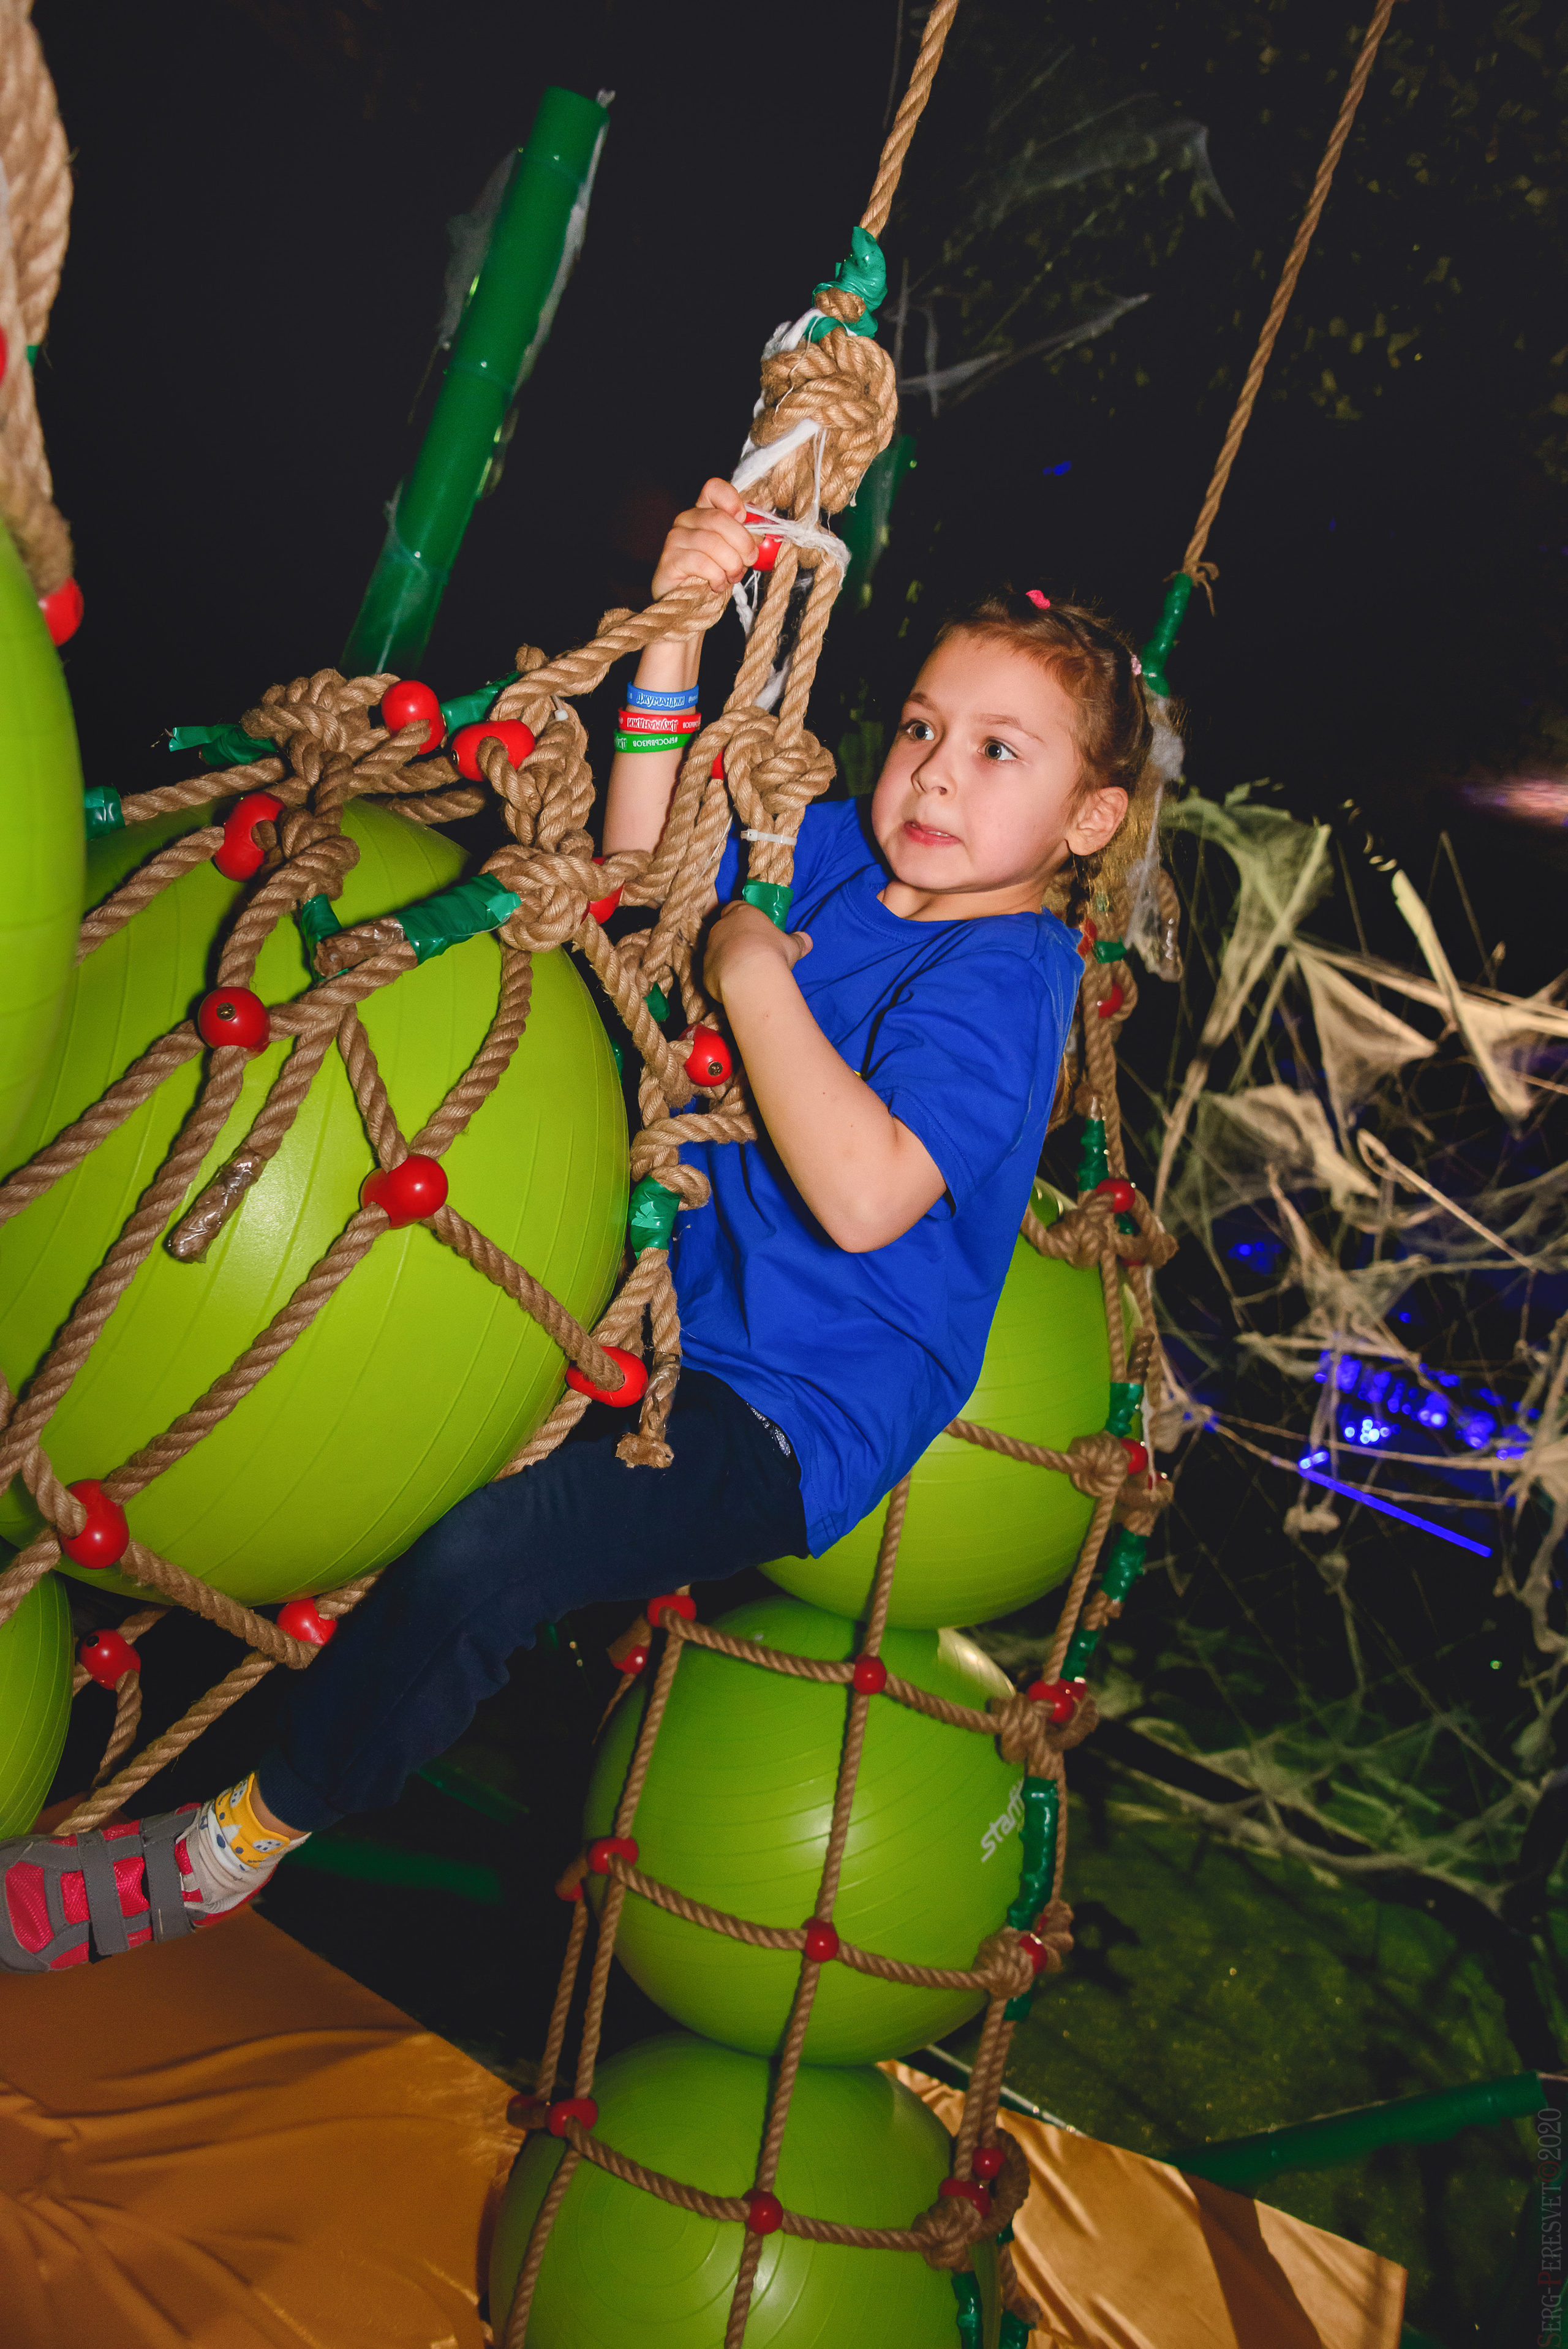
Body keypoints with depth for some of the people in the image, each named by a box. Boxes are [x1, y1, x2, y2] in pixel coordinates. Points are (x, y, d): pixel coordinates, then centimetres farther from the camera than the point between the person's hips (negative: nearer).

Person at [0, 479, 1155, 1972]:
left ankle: (231, 1848, -4)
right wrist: (677, 631, -6)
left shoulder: (1006, 972, -20)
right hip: (677, 1303, 9)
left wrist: (754, 975, -26)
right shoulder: (841, 857, 4)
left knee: (489, 1553, -26)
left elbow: (865, 1194, -34)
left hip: (796, 1416, -9)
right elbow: (647, 866, 4)